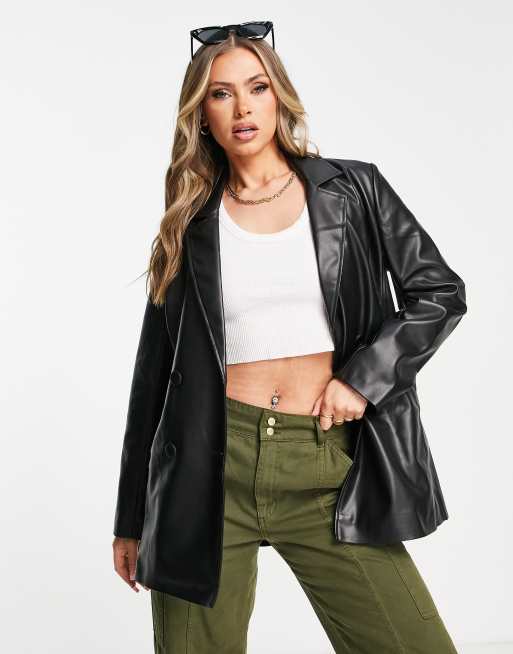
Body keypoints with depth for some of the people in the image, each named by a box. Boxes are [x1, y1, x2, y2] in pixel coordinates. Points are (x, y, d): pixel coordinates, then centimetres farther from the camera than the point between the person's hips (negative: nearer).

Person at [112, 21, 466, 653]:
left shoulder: (353, 189, 7)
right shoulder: (190, 225, 7)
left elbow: (440, 292, 7)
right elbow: (155, 372, 9)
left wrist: (362, 377, -8)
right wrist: (132, 520, 11)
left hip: (327, 468, 0)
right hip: (213, 466, 1)